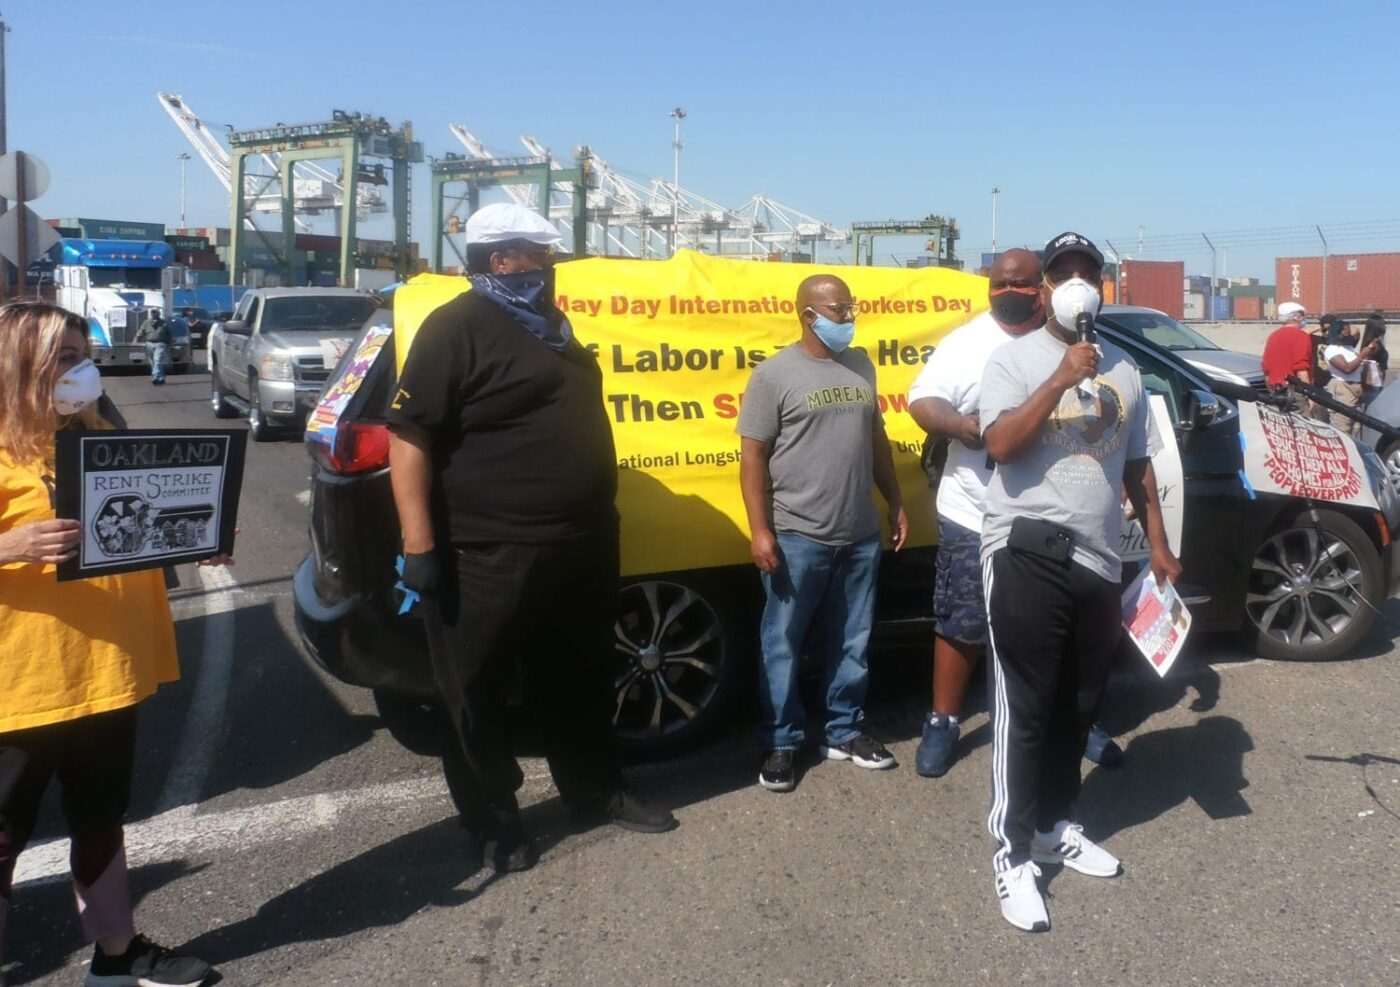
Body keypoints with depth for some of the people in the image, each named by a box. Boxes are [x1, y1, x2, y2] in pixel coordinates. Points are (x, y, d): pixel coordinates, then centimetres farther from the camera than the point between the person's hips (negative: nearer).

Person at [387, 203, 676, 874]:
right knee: (479, 695, 7)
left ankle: (595, 792, 36)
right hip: (488, 556, -8)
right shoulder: (457, 329, -12)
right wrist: (420, 546, -22)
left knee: (579, 684, 20)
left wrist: (598, 520, 25)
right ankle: (491, 822, 23)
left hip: (579, 545, 9)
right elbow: (410, 436, -17)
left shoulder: (548, 324, 16)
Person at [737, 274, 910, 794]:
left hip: (861, 535, 5)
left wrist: (896, 504, 15)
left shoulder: (861, 366, 10)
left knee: (852, 643, 14)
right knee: (784, 645, 5)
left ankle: (844, 732, 29)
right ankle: (780, 742, 18)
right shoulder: (775, 374, -7)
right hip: (797, 538, -5)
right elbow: (752, 457, -8)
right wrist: (760, 530, -14)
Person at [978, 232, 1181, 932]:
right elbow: (999, 444, -17)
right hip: (1027, 552, -6)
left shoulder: (1124, 372, 15)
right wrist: (1062, 378, -20)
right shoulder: (1014, 358, -2)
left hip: (1099, 560, 6)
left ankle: (1055, 828, 33)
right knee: (1025, 707, -3)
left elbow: (1137, 466, 20)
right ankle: (1013, 855, 7)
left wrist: (1157, 545, 17)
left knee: (1078, 705, 16)